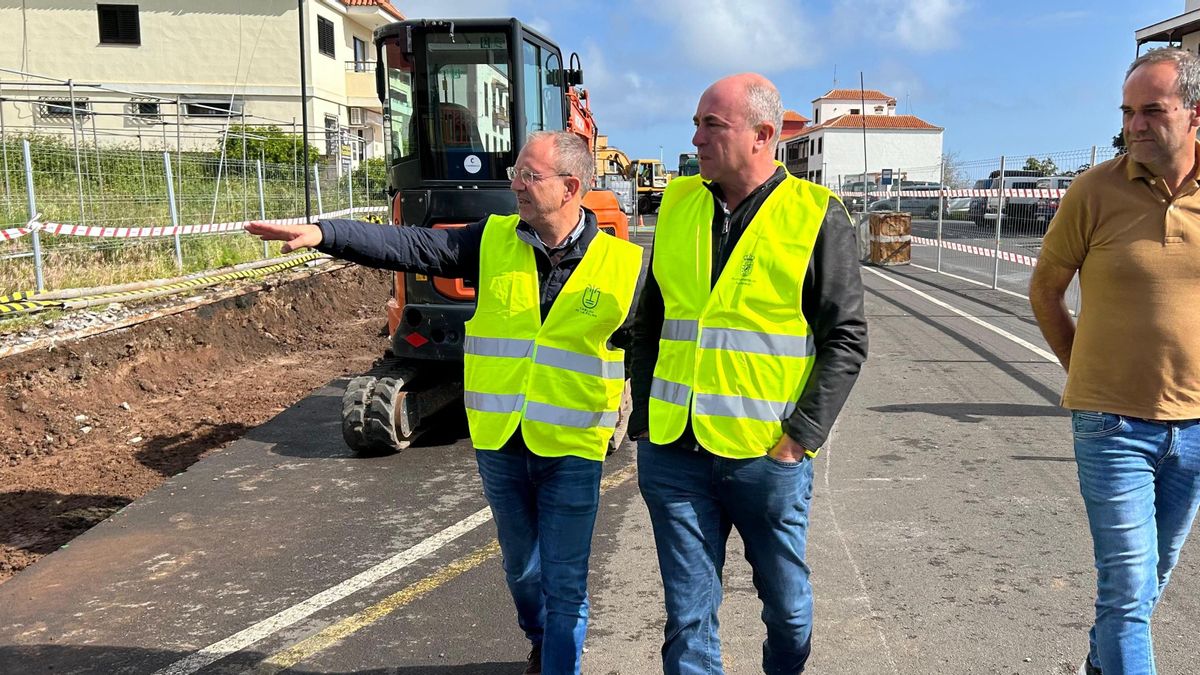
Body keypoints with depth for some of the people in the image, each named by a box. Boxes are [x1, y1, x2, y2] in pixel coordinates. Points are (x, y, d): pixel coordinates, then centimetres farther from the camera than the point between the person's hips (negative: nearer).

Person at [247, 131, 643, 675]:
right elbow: (408, 246, -10)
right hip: (499, 447, 4)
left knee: (564, 584, 4)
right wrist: (323, 234, -21)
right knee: (521, 569, 22)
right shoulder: (493, 243, -2)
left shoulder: (621, 265, -8)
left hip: (571, 453, -3)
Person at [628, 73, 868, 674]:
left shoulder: (815, 215, -5)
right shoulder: (679, 204, 7)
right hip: (672, 452, 3)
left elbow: (846, 339, -5)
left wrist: (801, 436, -11)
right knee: (687, 614, 9)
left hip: (768, 455, -2)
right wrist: (644, 420, 7)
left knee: (787, 605, 16)